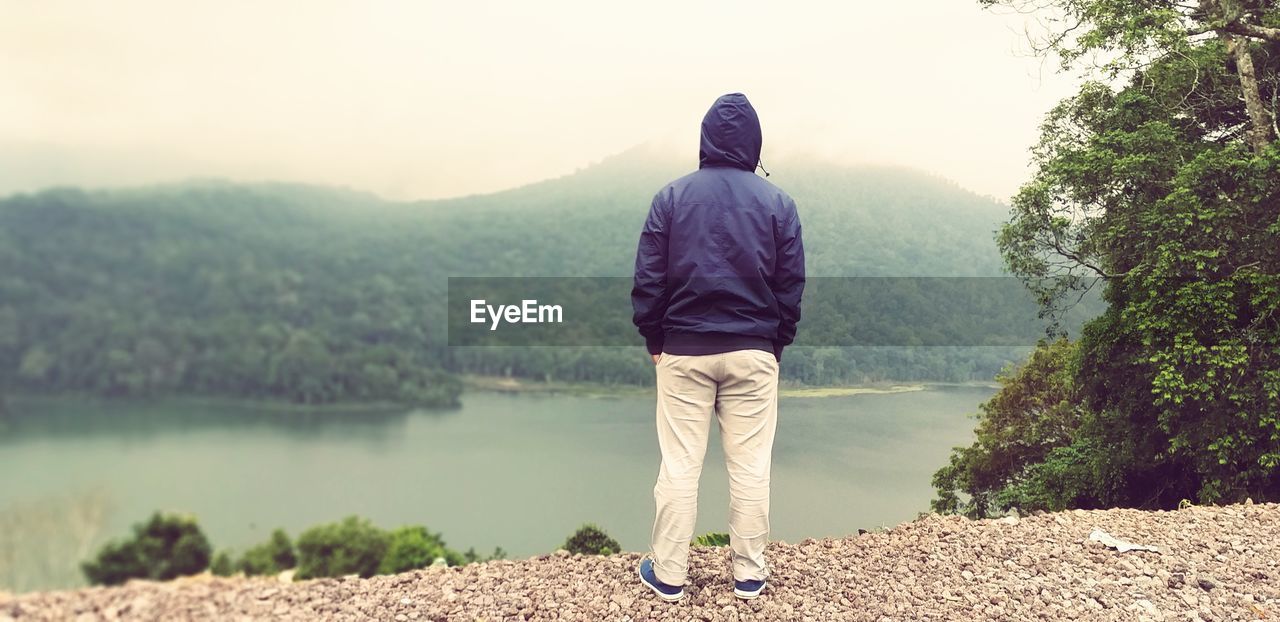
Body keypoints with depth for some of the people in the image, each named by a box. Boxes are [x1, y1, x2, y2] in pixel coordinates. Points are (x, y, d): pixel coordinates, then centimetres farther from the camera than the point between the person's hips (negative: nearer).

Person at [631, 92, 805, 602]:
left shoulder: (672, 197, -2)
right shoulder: (778, 203, 0)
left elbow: (648, 278, -2)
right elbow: (791, 285, 2)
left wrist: (653, 339, 9)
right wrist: (778, 343, 12)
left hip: (684, 350, 0)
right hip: (753, 353, 1)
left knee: (679, 465, 7)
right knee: (750, 467, 8)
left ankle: (668, 575, 16)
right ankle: (749, 575, 19)